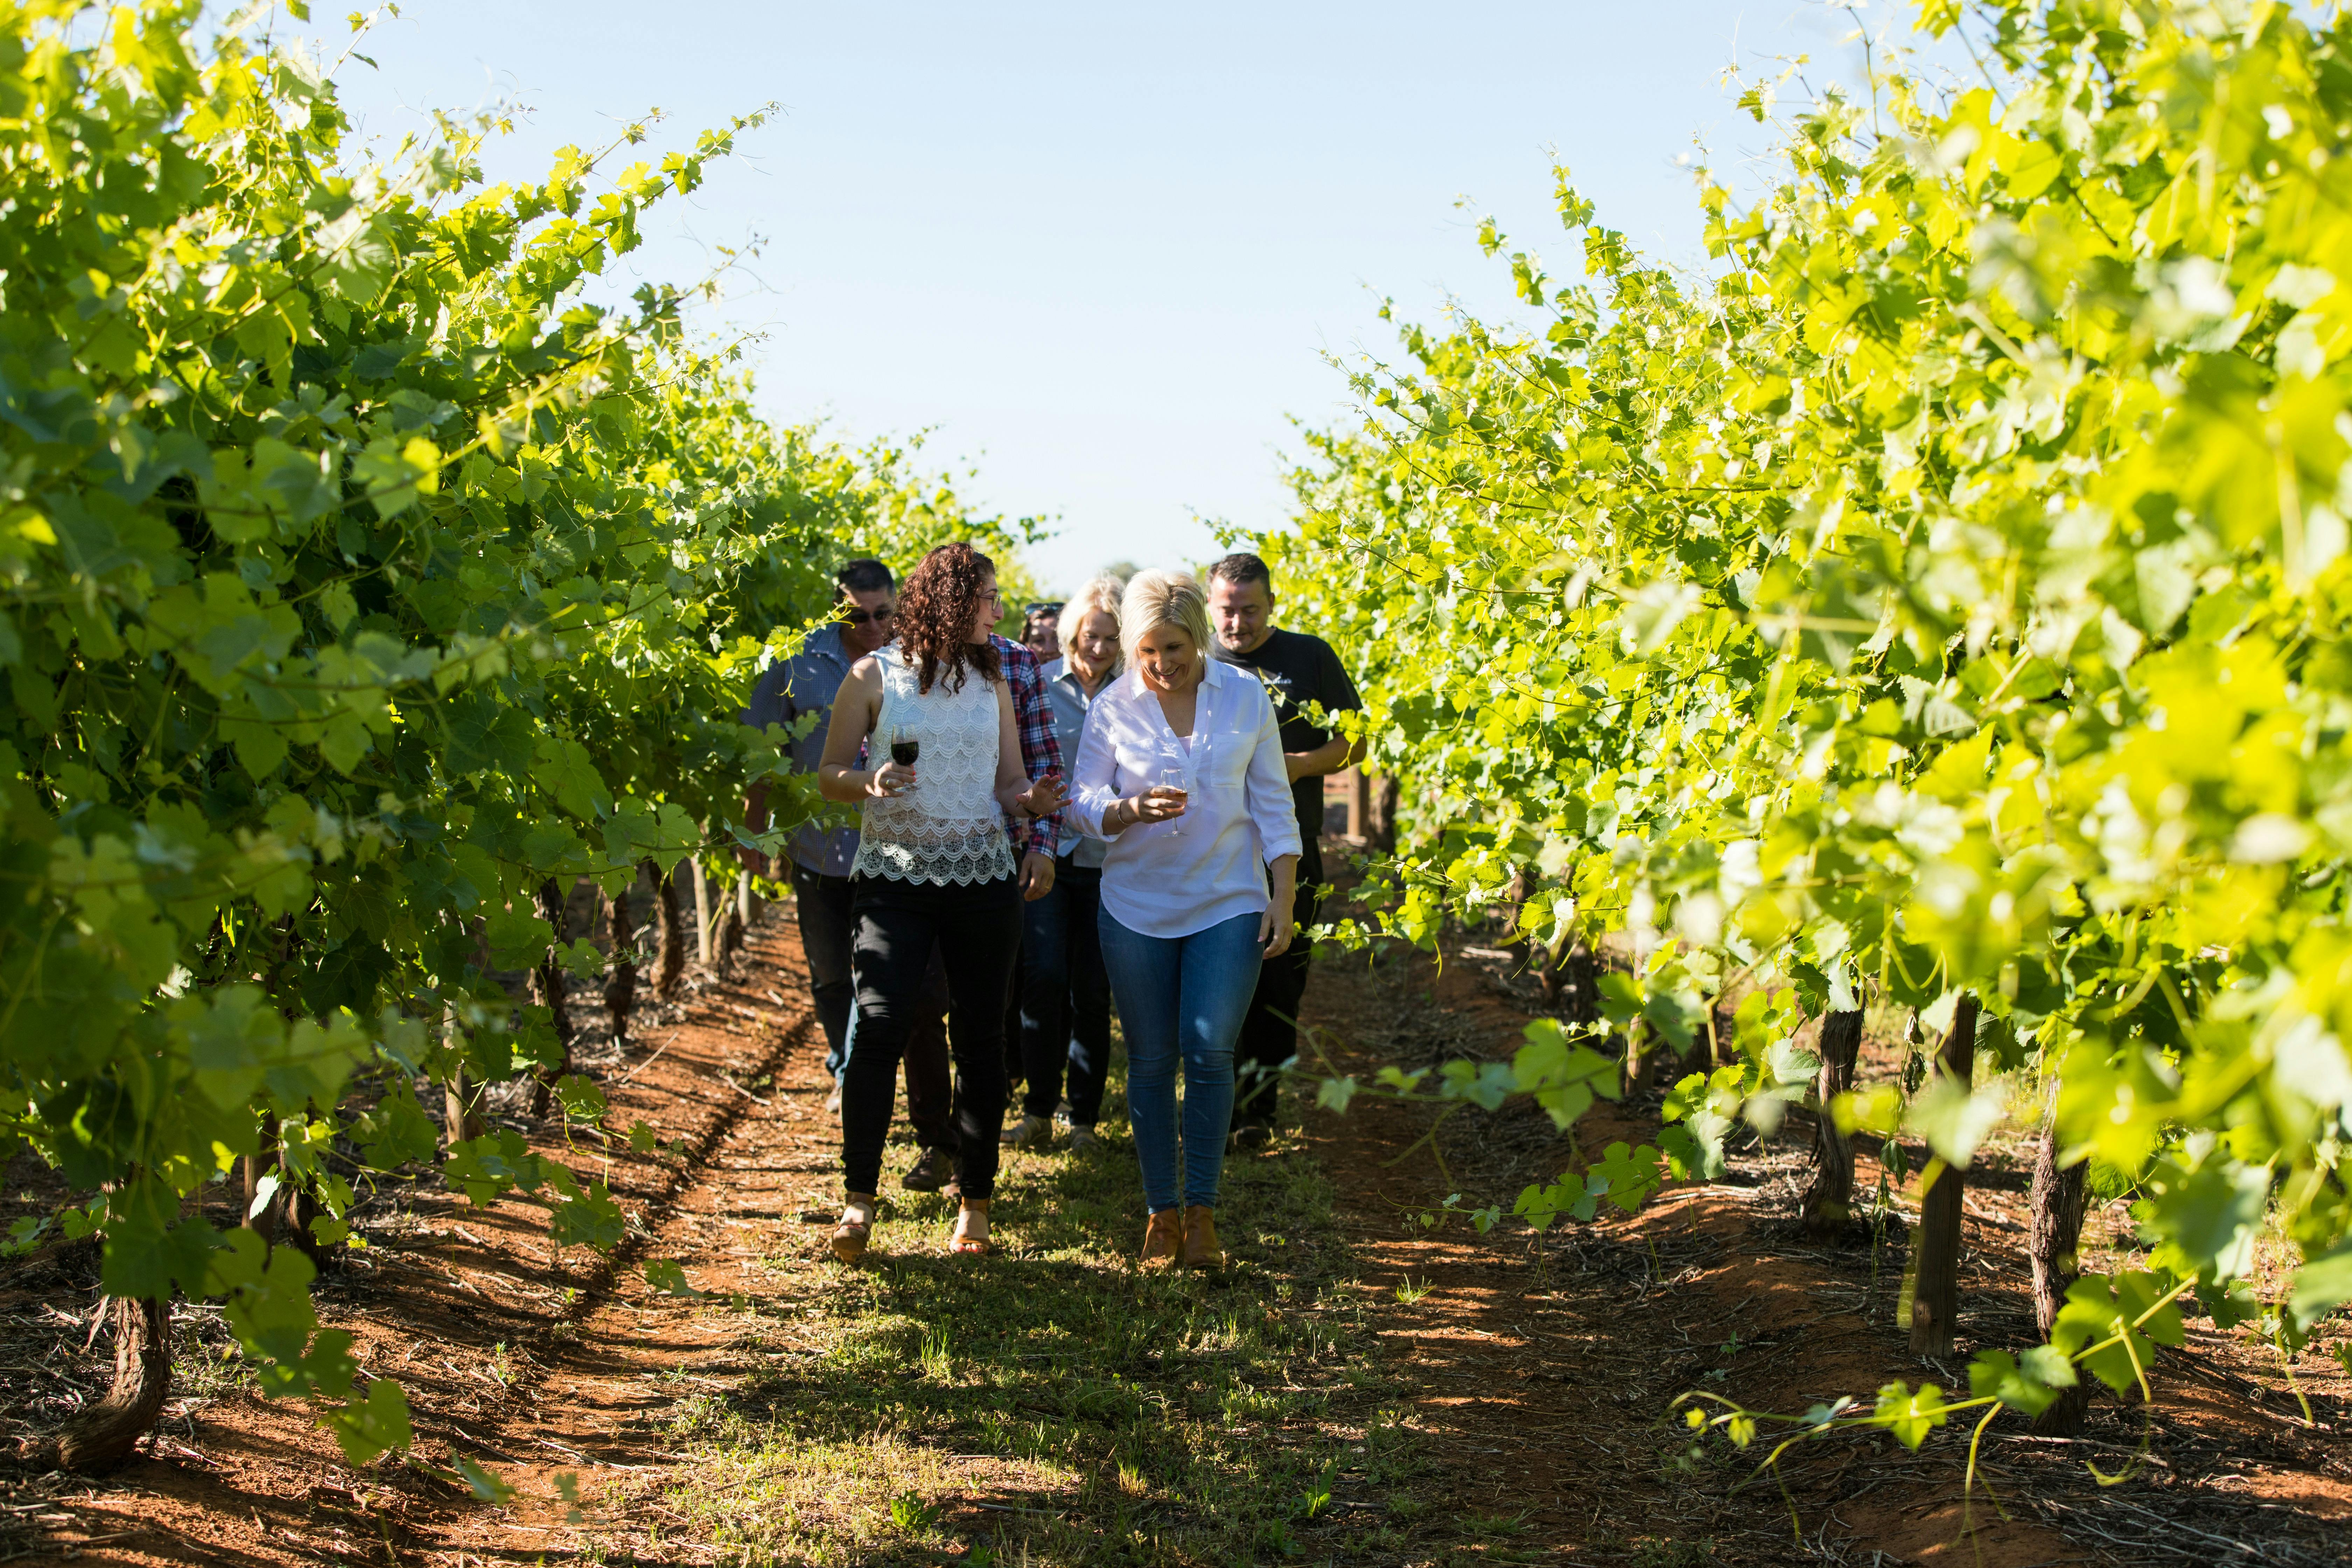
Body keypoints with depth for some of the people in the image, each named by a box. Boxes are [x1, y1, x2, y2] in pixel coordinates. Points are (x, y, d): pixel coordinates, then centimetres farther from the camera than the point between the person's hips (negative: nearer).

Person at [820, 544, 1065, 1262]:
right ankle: (859, 1199, -7)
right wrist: (870, 784, -17)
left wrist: (1034, 800, -10)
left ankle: (974, 1204, 15)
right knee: (879, 1026, -16)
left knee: (979, 1038, 4)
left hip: (982, 878, 3)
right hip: (894, 876, -3)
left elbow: (1010, 784, 13)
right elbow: (829, 773, 4)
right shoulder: (875, 676, 2)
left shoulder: (991, 681, 11)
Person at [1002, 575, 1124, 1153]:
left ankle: (1084, 1120, 16)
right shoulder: (1038, 686, 2)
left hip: (1107, 861, 0)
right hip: (1046, 853, 0)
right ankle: (1038, 1113, 3)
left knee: (1093, 993, 4)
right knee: (1043, 979, -10)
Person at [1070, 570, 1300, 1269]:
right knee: (1151, 1061, 5)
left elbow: (1272, 804, 5)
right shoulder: (1112, 708, -1)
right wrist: (1133, 809, -22)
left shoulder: (1246, 699, 0)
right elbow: (1083, 802, 0)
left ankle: (1201, 1212, 1)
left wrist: (1283, 899, -1)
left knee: (1209, 1049, -12)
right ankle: (1161, 1214, 17)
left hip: (1228, 905, -1)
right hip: (1137, 907, 1)